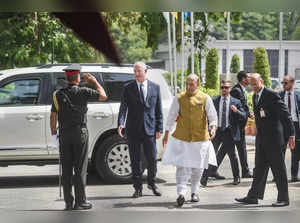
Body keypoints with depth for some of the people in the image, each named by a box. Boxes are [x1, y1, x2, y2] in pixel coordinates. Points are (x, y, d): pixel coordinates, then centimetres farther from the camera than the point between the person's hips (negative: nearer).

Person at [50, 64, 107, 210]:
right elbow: (103, 96, 0)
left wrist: (53, 132, 8)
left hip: (64, 135, 3)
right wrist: (94, 81, 12)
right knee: (80, 168, 0)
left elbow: (53, 116, 0)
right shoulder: (83, 92, -7)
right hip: (80, 133, -3)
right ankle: (80, 202, 0)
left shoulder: (58, 94, 2)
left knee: (66, 169, 6)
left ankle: (68, 202, 7)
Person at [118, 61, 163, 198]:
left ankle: (152, 183, 26)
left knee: (152, 159, 3)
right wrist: (120, 123, -23)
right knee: (135, 161, 5)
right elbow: (123, 108, -6)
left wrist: (159, 129, 2)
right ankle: (138, 188, 15)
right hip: (133, 130, 0)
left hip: (150, 129, 1)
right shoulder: (128, 88, 3)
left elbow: (158, 110, 8)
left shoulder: (155, 87, 7)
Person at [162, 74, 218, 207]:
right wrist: (166, 134, 7)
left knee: (197, 166, 11)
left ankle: (194, 192, 27)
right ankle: (181, 193, -13)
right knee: (182, 166, -11)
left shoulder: (205, 99, -1)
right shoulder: (179, 98, 0)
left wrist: (213, 127, -20)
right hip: (181, 138, -1)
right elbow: (171, 117, 6)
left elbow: (213, 116, 0)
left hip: (200, 138, 1)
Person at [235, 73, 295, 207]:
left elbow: (285, 114, -14)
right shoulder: (255, 97, 13)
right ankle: (253, 196, 13)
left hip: (274, 138, -8)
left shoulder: (272, 95, -12)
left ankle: (283, 198, 7)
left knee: (278, 169, -1)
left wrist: (291, 134, -17)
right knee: (259, 168, 10)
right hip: (261, 138, 8)